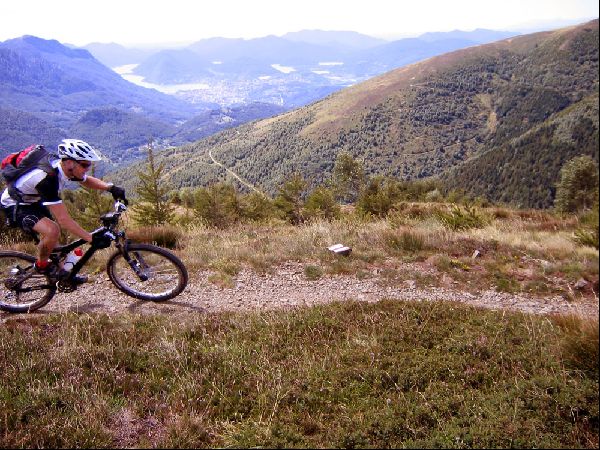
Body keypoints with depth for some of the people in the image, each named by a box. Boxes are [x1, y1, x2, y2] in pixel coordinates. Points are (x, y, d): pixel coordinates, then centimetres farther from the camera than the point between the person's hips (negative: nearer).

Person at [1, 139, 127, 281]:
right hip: (14, 205, -9)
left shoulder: (63, 166, -13)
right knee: (52, 231, -28)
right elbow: (63, 219, -37)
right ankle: (42, 265, -2)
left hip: (33, 200, 9)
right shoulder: (47, 178, -38)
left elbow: (87, 180, 8)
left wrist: (110, 187, -10)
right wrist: (91, 238, -37)